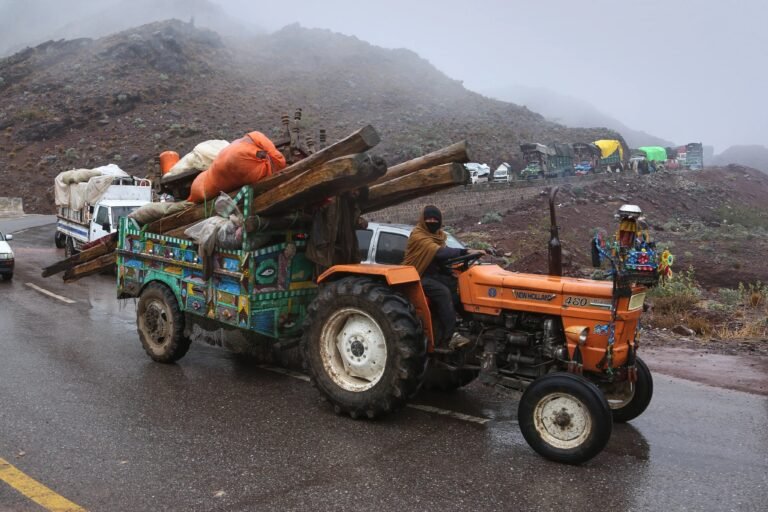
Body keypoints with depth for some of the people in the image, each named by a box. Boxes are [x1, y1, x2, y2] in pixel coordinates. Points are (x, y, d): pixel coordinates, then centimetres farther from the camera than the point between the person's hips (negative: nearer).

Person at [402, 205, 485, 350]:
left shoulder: (438, 235, 12)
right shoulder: (418, 235, -16)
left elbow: (443, 256, 6)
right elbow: (439, 252, -30)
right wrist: (466, 252, -35)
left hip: (434, 274, 8)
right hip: (418, 276, -8)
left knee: (458, 286, -16)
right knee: (442, 291, -32)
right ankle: (450, 336, -33)